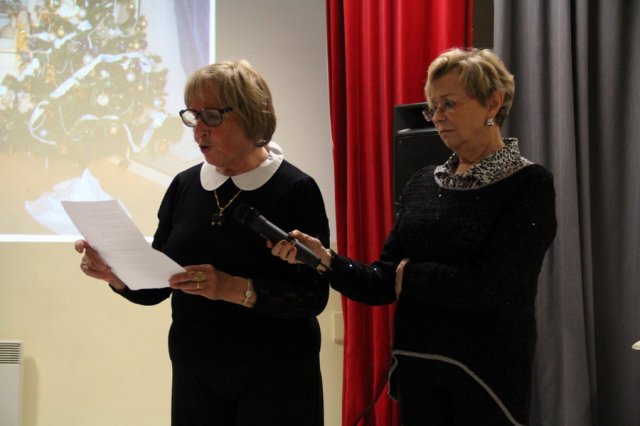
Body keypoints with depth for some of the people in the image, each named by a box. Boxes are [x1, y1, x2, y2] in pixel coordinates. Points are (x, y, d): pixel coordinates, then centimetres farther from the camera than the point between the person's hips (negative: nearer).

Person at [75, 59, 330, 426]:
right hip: (195, 378, 4)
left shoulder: (295, 190, -8)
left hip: (275, 381, -4)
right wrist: (115, 274, -11)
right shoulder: (186, 186, 5)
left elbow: (313, 296, -16)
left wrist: (234, 289, -27)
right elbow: (156, 288, 8)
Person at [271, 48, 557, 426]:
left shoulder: (529, 184, -9)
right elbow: (384, 284, 4)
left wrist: (411, 275, -6)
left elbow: (488, 286, -20)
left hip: (488, 373, -5)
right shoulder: (422, 184, 8)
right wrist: (326, 260, -13)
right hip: (415, 367, 5)